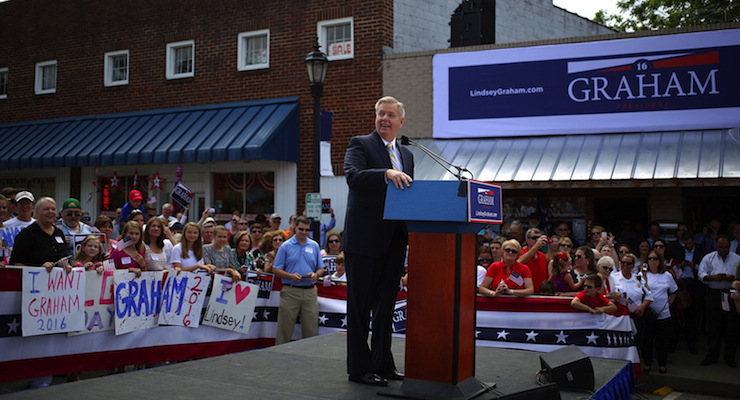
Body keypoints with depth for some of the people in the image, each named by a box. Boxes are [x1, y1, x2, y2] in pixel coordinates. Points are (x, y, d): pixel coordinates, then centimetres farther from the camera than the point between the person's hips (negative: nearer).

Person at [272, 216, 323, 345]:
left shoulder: (314, 246, 12)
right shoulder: (285, 246, 3)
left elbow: (321, 268, 15)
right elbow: (276, 270, 1)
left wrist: (315, 275, -8)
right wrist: (291, 276, -15)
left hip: (310, 291, 3)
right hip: (290, 291, -2)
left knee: (311, 329, 4)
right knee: (285, 328, 0)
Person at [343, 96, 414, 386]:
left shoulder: (406, 154, 18)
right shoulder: (360, 144, -2)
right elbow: (353, 176, -21)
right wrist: (387, 173, -36)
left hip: (394, 241, 7)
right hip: (365, 239, -6)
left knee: (386, 303, 14)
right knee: (360, 305, 1)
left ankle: (383, 363, 25)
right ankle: (359, 368, 10)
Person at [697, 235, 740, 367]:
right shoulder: (708, 258, 8)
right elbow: (701, 274, 0)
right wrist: (713, 277, -17)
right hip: (714, 295, 0)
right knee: (713, 327, 3)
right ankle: (712, 355, 14)